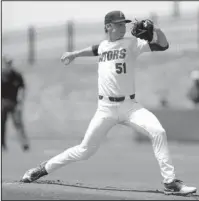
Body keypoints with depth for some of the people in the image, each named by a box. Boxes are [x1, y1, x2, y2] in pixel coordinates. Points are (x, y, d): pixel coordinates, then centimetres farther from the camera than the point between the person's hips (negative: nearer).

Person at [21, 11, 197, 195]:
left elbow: (163, 45, -12)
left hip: (129, 105, -1)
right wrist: (74, 54, 35)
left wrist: (156, 29, -28)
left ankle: (170, 182, -19)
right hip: (106, 108, 1)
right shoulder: (102, 46, 9)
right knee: (85, 151, 2)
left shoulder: (131, 43, -2)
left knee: (158, 132, -25)